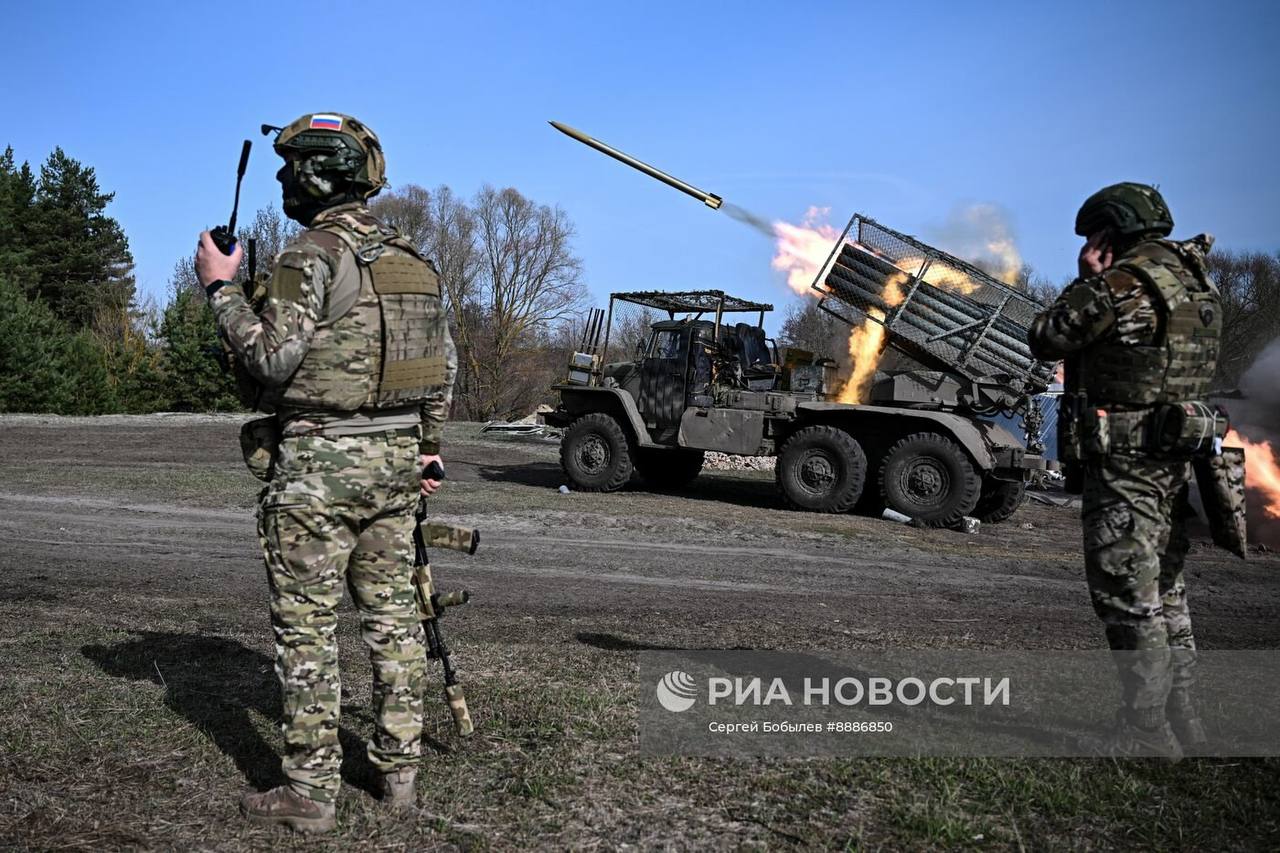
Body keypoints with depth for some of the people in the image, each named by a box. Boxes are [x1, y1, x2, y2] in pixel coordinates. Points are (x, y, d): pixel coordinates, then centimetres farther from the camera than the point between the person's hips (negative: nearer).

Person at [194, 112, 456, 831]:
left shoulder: (312, 254, -12)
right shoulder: (414, 259, 11)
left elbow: (272, 360, -16)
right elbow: (446, 364, 14)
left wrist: (221, 287, -5)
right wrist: (428, 447, 22)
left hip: (319, 463, -7)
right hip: (396, 456, 7)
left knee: (308, 627, 2)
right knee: (393, 615, 13)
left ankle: (311, 791, 10)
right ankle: (401, 767, 22)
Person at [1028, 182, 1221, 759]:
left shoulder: (1123, 284, -16)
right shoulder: (1197, 284, 12)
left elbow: (1046, 340, -8)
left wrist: (1087, 280, 2)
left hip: (1124, 463, -9)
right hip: (1175, 459, 9)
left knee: (1127, 594, -2)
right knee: (1164, 591, 17)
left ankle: (1145, 730, 4)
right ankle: (1178, 715, 26)